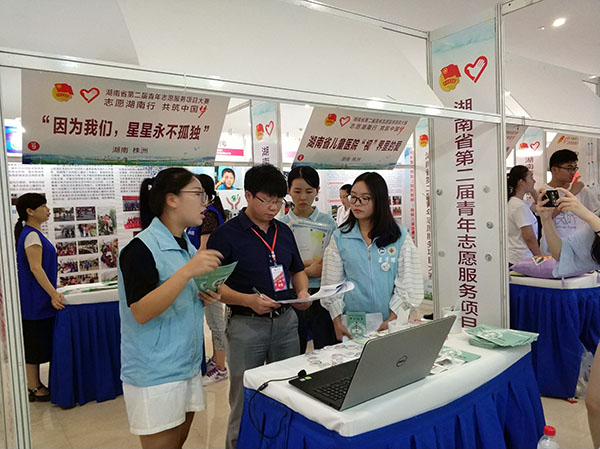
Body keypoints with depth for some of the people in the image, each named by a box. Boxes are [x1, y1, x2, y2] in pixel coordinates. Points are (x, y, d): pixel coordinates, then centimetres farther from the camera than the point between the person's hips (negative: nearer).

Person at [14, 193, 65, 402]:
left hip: (37, 299, 10)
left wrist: (52, 292, 25)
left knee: (37, 344, 16)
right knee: (34, 344, 0)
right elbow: (35, 268, -23)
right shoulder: (31, 235, -16)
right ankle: (34, 388, 10)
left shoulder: (33, 234, 14)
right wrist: (53, 294, -28)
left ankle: (35, 384, 26)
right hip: (34, 299, -10)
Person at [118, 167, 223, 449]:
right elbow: (140, 312, -23)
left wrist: (206, 296, -3)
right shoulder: (142, 248, -17)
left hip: (189, 365, 8)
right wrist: (188, 271, -31)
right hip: (155, 374, -8)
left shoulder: (187, 244, 8)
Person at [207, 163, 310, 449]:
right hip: (246, 325, -5)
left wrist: (302, 291, -3)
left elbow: (297, 269, 18)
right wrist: (249, 300, -25)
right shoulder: (226, 234, -9)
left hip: (286, 321, 5)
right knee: (245, 404, 9)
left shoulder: (284, 232, 8)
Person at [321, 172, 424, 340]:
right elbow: (331, 284, 1)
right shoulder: (339, 238, 1)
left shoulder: (400, 237, -1)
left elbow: (407, 283, -3)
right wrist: (337, 322, -6)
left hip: (390, 322, 0)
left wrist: (391, 320, -11)